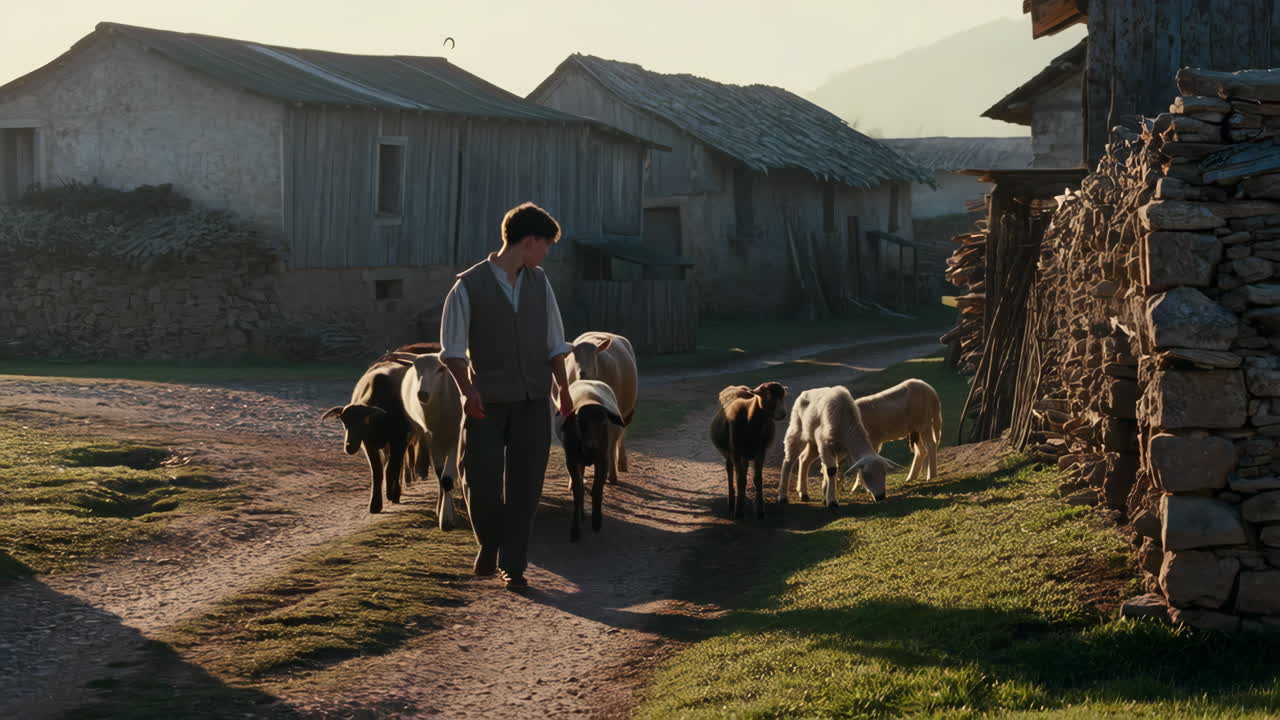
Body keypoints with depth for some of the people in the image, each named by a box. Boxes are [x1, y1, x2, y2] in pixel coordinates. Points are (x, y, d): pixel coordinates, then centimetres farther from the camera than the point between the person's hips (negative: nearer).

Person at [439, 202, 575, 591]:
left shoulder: (539, 282, 8)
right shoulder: (469, 286, -6)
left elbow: (554, 342, 15)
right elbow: (453, 348, -4)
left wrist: (563, 388, 13)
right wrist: (467, 390, -16)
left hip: (533, 400, 4)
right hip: (488, 401, -3)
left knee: (525, 484, 2)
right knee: (481, 479, -4)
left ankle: (513, 566, 10)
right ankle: (489, 546, 23)